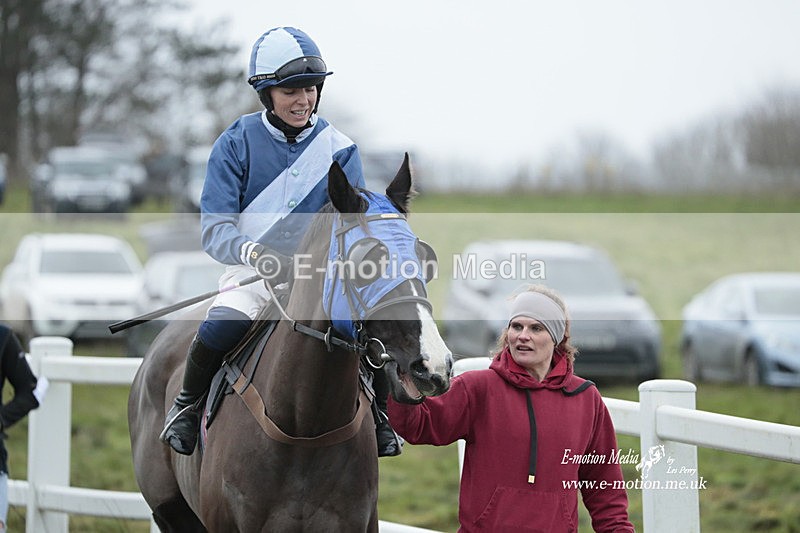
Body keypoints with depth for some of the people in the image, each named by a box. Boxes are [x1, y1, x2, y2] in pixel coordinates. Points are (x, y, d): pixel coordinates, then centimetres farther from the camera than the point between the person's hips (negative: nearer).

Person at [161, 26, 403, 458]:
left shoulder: (339, 149, 5)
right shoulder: (237, 143, -2)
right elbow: (215, 227, -9)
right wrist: (256, 254, -30)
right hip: (252, 269, -2)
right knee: (225, 322, -34)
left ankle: (376, 413, 5)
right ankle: (188, 404, -4)